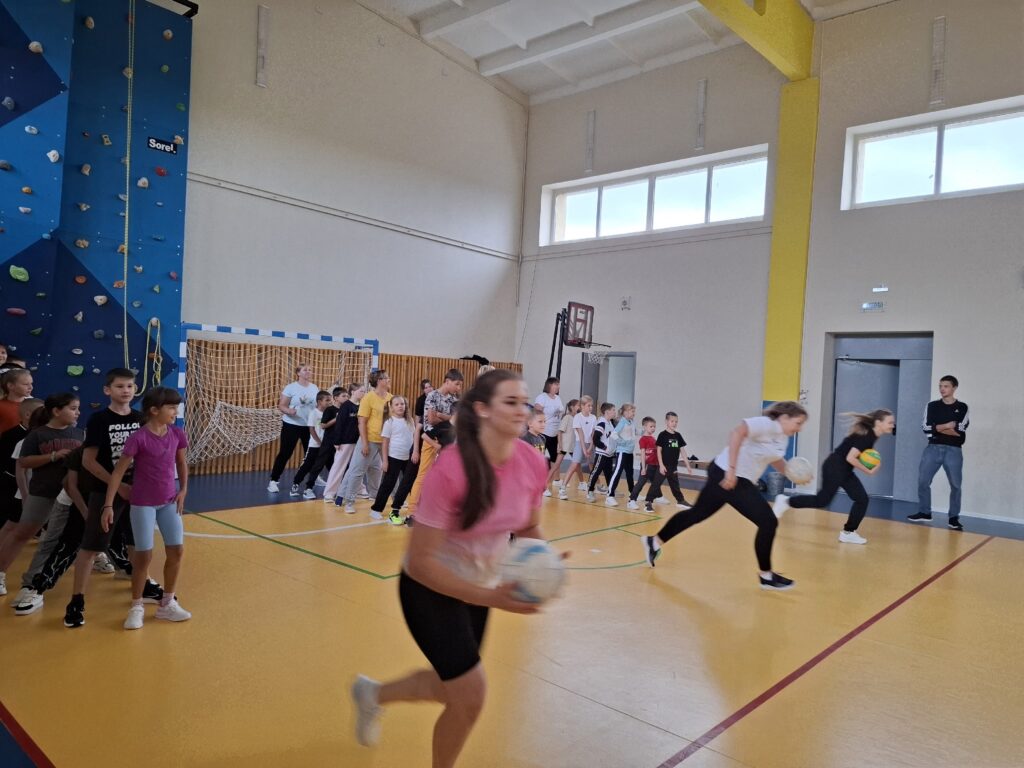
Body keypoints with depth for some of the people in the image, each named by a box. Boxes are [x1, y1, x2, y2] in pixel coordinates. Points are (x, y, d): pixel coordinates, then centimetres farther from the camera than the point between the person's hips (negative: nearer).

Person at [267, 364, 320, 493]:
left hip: (309, 426, 4)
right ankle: (273, 481, 7)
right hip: (291, 425, -4)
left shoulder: (315, 388, 5)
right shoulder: (291, 388, -9)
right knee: (285, 453, -2)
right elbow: (281, 406, -11)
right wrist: (289, 411, -30)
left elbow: (318, 405, 14)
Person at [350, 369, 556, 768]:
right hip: (430, 588, -6)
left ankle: (373, 693, 50)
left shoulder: (534, 465, -16)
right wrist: (491, 597, -32)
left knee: (451, 687, 21)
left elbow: (529, 529, 3)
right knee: (470, 696, -4)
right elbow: (419, 562, -27)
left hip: (478, 587, 6)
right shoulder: (450, 470, -33)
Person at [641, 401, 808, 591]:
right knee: (768, 522, -6)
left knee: (697, 513, 18)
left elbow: (775, 459, 29)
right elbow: (737, 433, -32)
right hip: (729, 477, -10)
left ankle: (655, 541, 30)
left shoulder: (782, 436, 12)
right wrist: (732, 469, -35)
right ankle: (766, 576, 10)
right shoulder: (768, 424, -18)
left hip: (739, 480, 10)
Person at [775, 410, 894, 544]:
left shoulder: (871, 435, 7)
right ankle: (786, 501, 9)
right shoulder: (865, 435, -21)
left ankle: (848, 532, 13)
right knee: (822, 500, -5)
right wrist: (868, 471, -15)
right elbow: (850, 458, -25)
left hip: (844, 470, 9)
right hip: (834, 467, -9)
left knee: (862, 499, 5)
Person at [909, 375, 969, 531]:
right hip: (933, 448, 2)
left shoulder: (962, 408, 2)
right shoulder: (932, 406, 8)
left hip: (954, 450, -2)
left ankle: (953, 518, 11)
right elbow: (927, 428, -3)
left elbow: (960, 431, -9)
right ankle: (924, 513, 13)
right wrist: (948, 426, -9)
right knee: (923, 481, 0)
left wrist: (938, 428, -6)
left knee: (956, 485, 1)